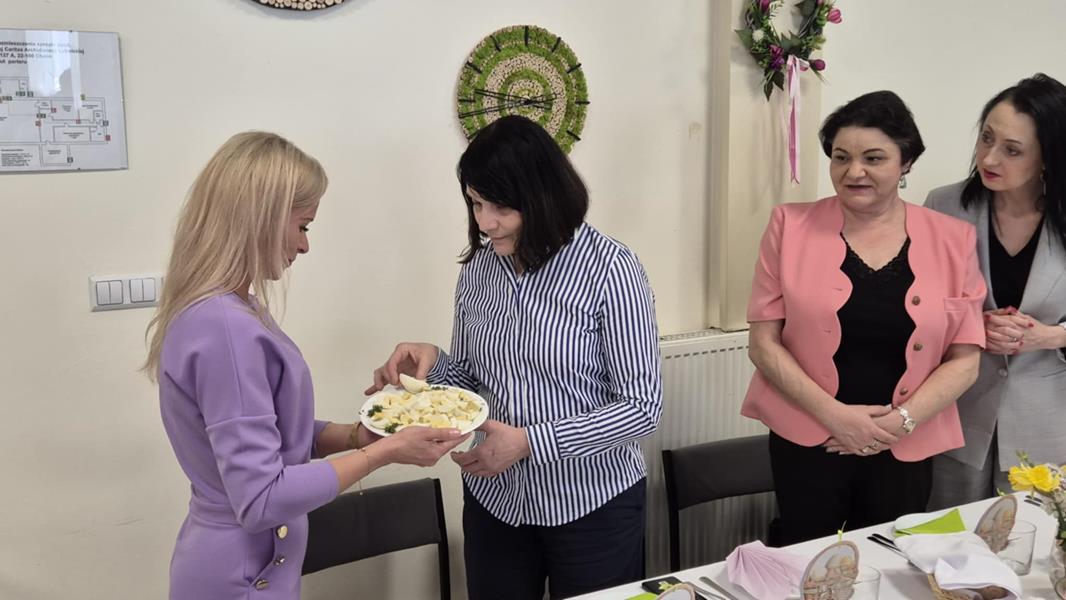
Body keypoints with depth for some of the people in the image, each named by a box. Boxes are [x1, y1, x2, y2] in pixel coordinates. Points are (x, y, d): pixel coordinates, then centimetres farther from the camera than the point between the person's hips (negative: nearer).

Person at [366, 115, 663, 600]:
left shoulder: (609, 269, -16)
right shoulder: (477, 270, 0)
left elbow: (642, 406, -16)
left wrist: (530, 442, -23)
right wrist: (433, 365, -11)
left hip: (591, 505, -4)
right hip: (494, 501, 5)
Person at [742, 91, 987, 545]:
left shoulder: (951, 241, 1)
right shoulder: (793, 227, -3)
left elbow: (964, 360, 1)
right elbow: (764, 342, -4)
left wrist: (898, 421, -12)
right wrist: (834, 414, -13)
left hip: (905, 451, 2)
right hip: (806, 441, -1)